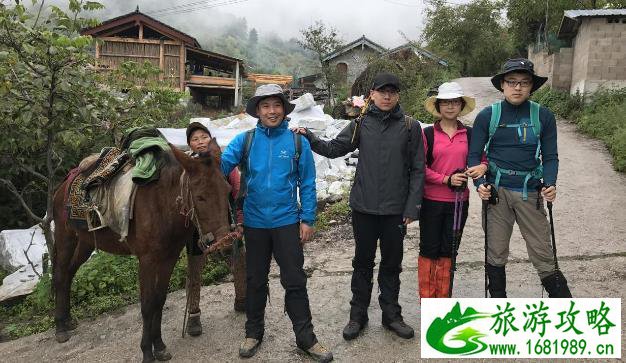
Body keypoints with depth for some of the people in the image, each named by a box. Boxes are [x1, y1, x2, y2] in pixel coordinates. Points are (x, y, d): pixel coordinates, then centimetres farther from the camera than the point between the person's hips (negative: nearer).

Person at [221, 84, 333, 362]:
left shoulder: (298, 142, -3)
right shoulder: (245, 140, -2)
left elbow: (307, 183, -2)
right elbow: (221, 166, -16)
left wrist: (308, 219, -4)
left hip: (287, 222, -1)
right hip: (255, 223, 1)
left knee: (295, 281, 5)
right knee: (255, 280, 15)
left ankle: (305, 337, 20)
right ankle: (253, 332, 34)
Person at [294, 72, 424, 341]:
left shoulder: (410, 127, -1)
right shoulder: (361, 124, 2)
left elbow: (417, 170, -1)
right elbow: (334, 149, 1)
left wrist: (412, 207, -6)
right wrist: (309, 138, -14)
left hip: (395, 209, 0)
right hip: (364, 207, 1)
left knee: (392, 263, 13)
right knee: (363, 263, 12)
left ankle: (391, 315, 29)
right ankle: (358, 315, 26)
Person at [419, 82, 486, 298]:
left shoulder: (469, 134, 5)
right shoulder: (428, 133, -4)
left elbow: (483, 159, 12)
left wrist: (483, 167, -11)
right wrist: (446, 179, -17)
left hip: (459, 201, 3)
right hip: (432, 201, -2)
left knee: (448, 251, 12)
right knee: (429, 249, 5)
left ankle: (443, 300, 25)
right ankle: (427, 300, 18)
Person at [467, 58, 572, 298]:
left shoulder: (543, 116, 2)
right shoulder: (487, 116, 0)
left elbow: (550, 157, 5)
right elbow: (474, 154, 1)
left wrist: (550, 184, -13)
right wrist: (480, 183, -15)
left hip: (530, 193, 0)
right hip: (496, 191, 0)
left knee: (543, 254, 2)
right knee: (495, 253, 9)